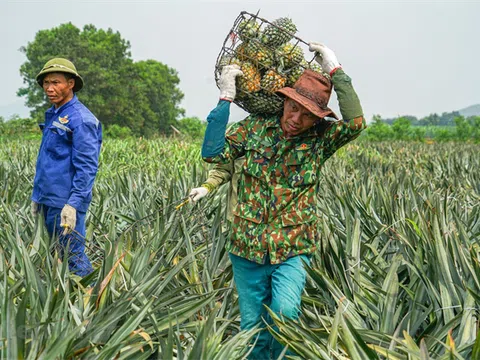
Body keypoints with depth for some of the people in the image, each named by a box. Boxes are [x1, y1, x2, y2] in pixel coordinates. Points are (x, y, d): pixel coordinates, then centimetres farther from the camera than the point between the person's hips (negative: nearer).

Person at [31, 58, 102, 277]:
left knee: (73, 257, -6)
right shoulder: (52, 115, 14)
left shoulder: (80, 119, -14)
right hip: (48, 200, 9)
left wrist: (73, 204, -24)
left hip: (66, 203, -9)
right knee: (56, 255, 15)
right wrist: (37, 195, 19)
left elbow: (87, 167, -19)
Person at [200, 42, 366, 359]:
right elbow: (212, 153, -7)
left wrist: (335, 71, -15)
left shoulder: (320, 138, 0)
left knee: (285, 311, -24)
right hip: (248, 249, 2)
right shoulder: (255, 127, 2)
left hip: (292, 249, -1)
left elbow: (356, 122, -18)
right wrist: (225, 99, -8)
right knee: (253, 327, 8)